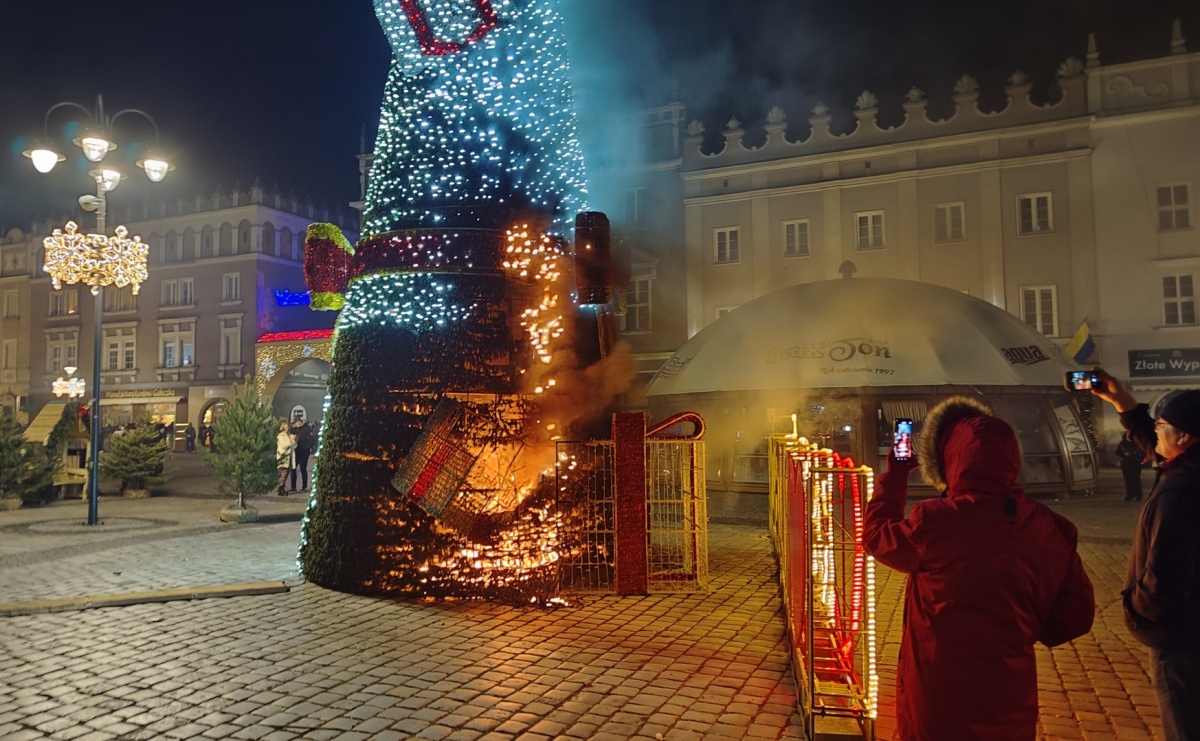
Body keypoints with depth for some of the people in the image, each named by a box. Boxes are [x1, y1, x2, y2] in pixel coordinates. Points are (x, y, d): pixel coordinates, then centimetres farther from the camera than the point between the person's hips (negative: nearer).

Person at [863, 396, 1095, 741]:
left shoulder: (935, 523, -21)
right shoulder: (1049, 528, -8)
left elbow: (876, 536, -1)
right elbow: (1077, 614, 1)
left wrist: (894, 476, 10)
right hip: (1011, 704, 4)